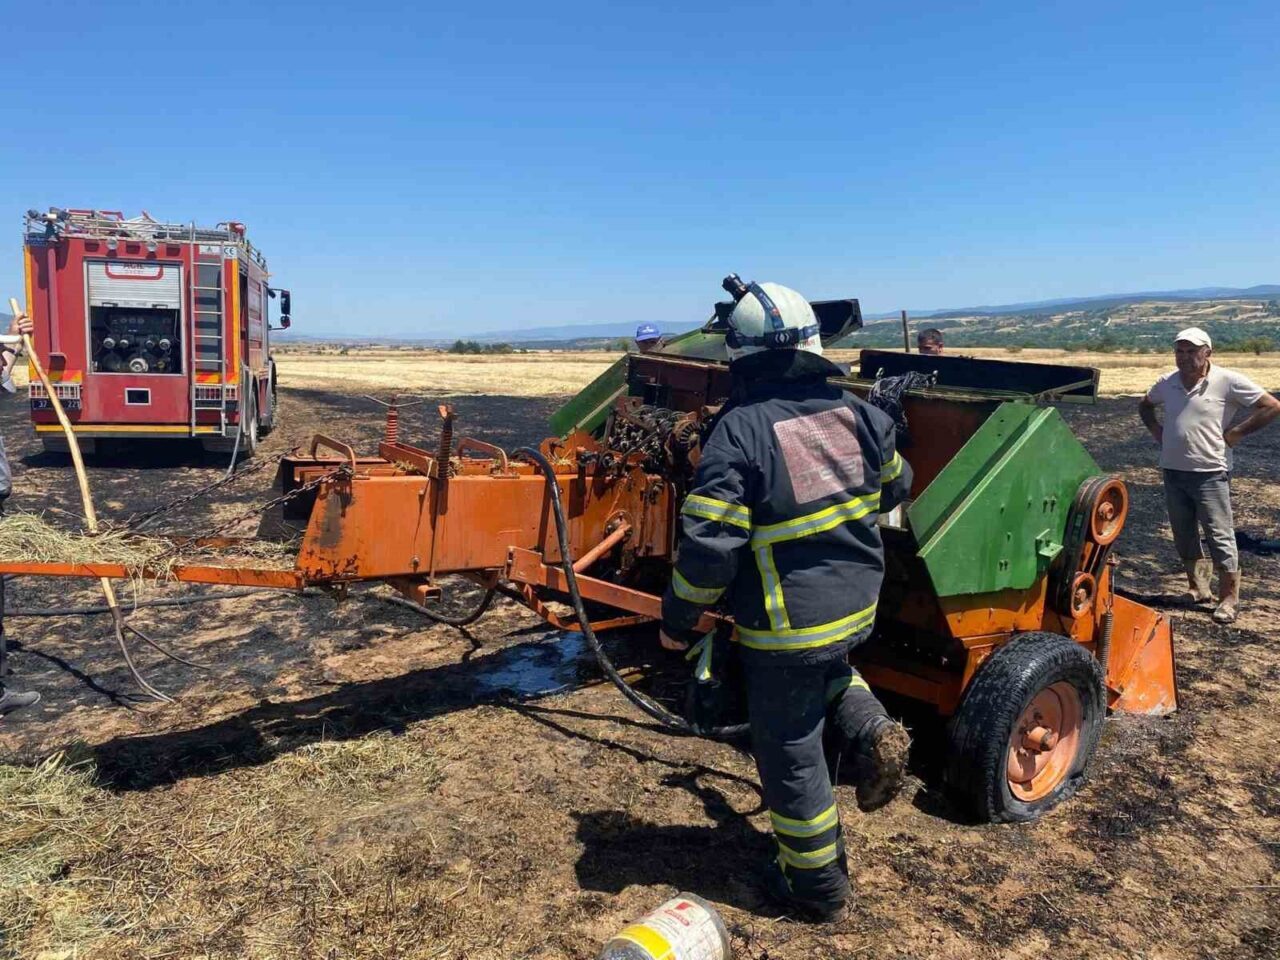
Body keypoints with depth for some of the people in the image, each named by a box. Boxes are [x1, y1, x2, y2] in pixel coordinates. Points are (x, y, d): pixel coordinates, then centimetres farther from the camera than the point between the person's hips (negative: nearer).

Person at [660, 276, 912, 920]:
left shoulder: (739, 432, -20)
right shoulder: (854, 412, -2)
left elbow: (708, 546, -22)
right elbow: (895, 487, 14)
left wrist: (677, 619, -7)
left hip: (787, 626, -6)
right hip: (858, 605, 6)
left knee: (790, 754, 12)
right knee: (829, 672, 38)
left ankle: (817, 884, 28)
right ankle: (870, 733, 12)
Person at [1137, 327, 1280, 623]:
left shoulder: (1228, 381, -9)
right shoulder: (1167, 383, 6)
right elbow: (1145, 404, 26)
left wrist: (1236, 432, -11)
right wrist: (1155, 429, 10)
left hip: (1210, 473, -6)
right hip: (1173, 471, 6)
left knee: (1220, 537, -2)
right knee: (1184, 537, 14)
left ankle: (1229, 599, 9)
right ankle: (1199, 590, 29)